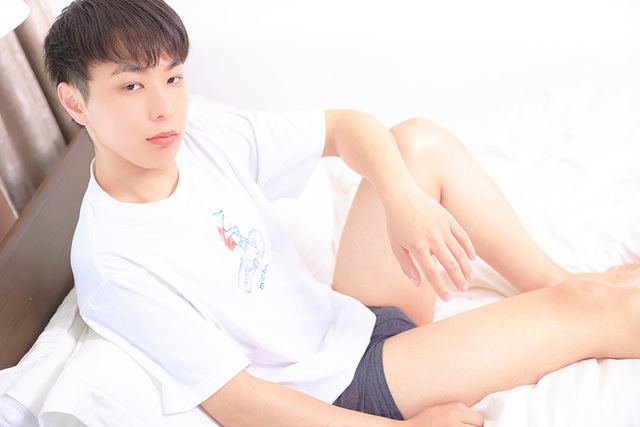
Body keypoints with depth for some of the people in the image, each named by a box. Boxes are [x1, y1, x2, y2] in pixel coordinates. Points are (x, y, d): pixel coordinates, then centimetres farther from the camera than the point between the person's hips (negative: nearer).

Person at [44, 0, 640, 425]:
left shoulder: (200, 135, -7)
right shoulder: (111, 263, -25)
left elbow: (345, 127, 1)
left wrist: (405, 200, -19)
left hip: (349, 321, 7)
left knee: (421, 140, -3)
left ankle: (550, 281, 8)